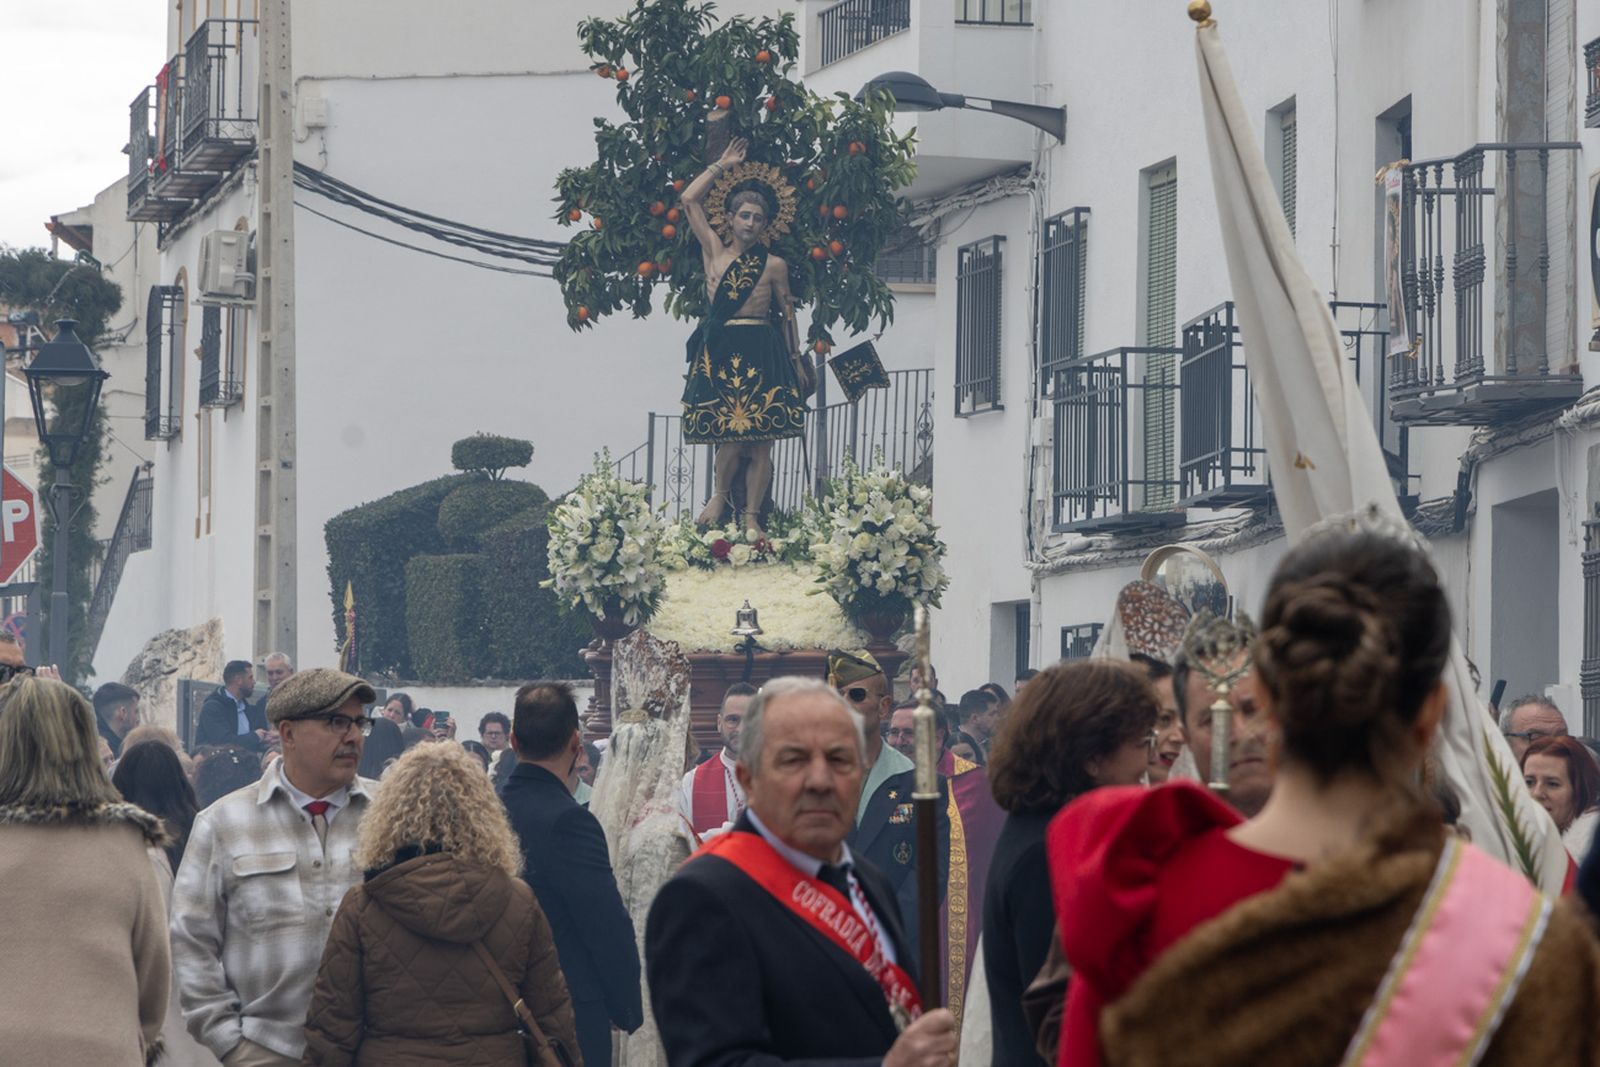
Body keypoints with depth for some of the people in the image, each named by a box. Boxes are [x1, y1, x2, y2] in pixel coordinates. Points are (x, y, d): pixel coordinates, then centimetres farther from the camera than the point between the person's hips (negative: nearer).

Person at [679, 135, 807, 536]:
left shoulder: (774, 265, 9)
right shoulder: (714, 251, 10)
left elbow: (787, 312, 17)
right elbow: (690, 200, 9)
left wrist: (793, 354, 16)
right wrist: (722, 166, 15)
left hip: (762, 352, 0)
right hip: (720, 351, 0)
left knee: (759, 440, -4)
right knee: (733, 434, -10)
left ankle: (752, 516, 1)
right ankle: (720, 496, 12)